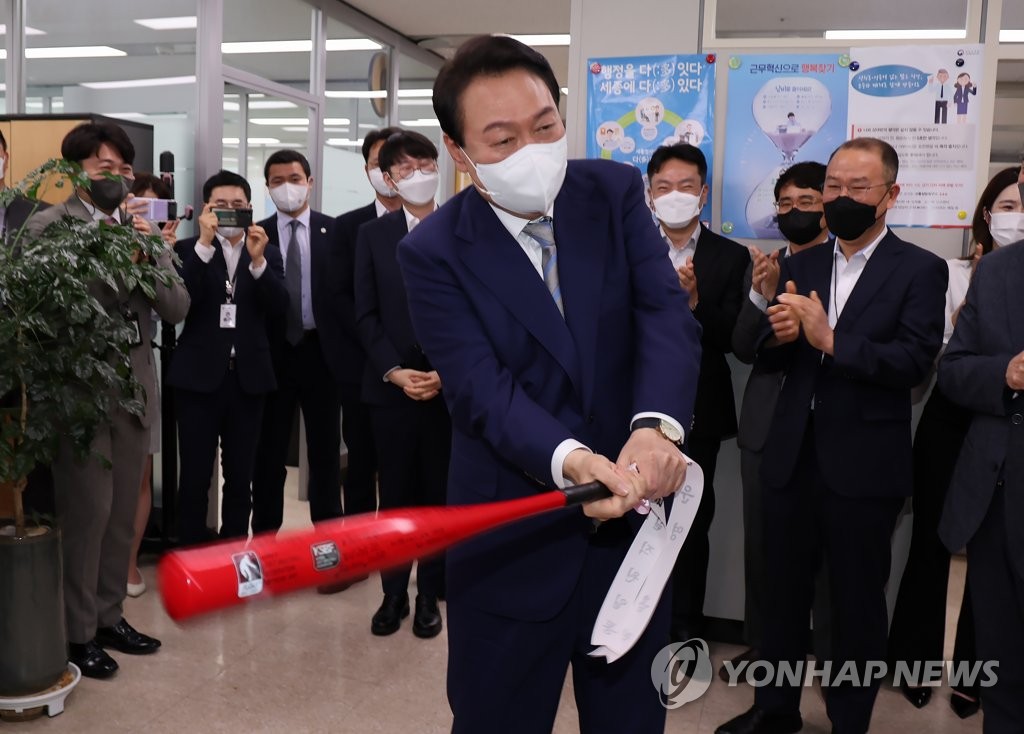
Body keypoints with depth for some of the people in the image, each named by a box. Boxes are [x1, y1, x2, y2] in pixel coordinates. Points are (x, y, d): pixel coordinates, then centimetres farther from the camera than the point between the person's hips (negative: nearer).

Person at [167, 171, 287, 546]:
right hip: (199, 376, -2)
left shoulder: (268, 253, 8)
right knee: (195, 477, 1)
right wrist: (204, 244, -19)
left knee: (240, 477, 10)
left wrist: (258, 260, -19)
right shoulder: (189, 250, 3)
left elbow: (279, 307, -6)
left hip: (248, 377, 2)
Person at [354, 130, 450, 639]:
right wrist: (394, 372, -9)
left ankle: (429, 595, 20)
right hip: (390, 385, 1)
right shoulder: (373, 234, 7)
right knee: (395, 494, 8)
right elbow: (365, 314, 2)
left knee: (440, 494, 7)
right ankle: (393, 593, 22)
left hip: (451, 385, -1)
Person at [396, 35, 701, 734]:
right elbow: (481, 388, -20)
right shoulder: (434, 252, -11)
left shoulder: (615, 191, -3)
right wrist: (570, 460, -38)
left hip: (634, 516, 3)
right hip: (512, 544, -2)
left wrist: (655, 426, -33)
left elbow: (667, 314, -14)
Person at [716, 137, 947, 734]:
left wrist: (829, 339, -26)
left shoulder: (919, 270, -5)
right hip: (791, 457, 5)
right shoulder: (800, 266, 9)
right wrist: (779, 334, -15)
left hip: (864, 466, -4)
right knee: (784, 591, 17)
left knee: (858, 604, 11)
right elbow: (771, 359, 6)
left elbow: (915, 361, -17)